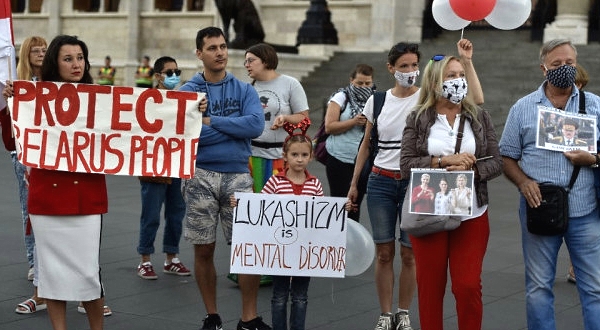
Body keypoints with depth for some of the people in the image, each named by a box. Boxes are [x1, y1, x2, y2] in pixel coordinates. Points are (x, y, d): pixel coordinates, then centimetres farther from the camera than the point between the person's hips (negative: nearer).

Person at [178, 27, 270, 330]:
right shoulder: (187, 92, 2)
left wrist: (212, 121, -11)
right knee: (203, 250, 6)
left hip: (238, 175, 1)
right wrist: (234, 126, -9)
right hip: (201, 176, -1)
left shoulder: (244, 90, 7)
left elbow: (256, 126, -10)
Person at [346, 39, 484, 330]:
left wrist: (466, 61, -20)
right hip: (381, 182, 2)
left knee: (409, 254, 3)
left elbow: (476, 101, -17)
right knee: (384, 253, 5)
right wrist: (354, 183, 13)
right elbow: (366, 145, 13)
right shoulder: (377, 100, 4)